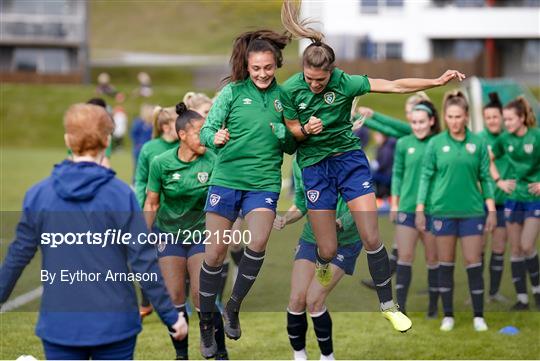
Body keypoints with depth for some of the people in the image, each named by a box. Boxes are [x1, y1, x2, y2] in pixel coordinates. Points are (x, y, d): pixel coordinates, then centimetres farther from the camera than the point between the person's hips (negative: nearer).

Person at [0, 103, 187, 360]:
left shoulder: (38, 194, -2)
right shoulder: (120, 194, -9)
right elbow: (143, 261, -8)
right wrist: (170, 316, 0)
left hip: (59, 325, 2)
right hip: (114, 324, -1)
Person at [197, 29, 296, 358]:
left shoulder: (283, 96, 4)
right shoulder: (233, 91, -2)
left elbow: (292, 148, 12)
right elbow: (207, 129, -6)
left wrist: (285, 134, -10)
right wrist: (214, 137, -29)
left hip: (264, 183, 1)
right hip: (226, 179, -1)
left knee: (258, 244, -20)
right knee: (215, 253, 0)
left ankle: (234, 307, 2)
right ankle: (206, 323, 17)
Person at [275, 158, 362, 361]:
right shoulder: (299, 163, -1)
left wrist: (337, 224, -35)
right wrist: (285, 219, -10)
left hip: (344, 243, -5)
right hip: (310, 239, 5)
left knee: (314, 301, -14)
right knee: (296, 300, -7)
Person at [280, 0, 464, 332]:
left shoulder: (345, 82, -16)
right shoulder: (290, 90, -14)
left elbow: (394, 85, -19)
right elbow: (292, 131, -2)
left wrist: (437, 81, -27)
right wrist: (306, 129, -25)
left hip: (349, 157, 0)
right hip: (314, 165, 0)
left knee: (371, 238, -10)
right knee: (329, 250, 0)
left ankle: (388, 305, 7)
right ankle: (323, 265, 41)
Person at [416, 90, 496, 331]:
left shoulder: (478, 143, 2)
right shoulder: (435, 144, 0)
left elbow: (486, 178, 5)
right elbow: (426, 176, 3)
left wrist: (492, 210, 1)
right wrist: (420, 209, -2)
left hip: (472, 211, 0)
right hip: (443, 211, 0)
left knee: (474, 263, 0)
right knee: (446, 264, 6)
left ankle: (478, 316, 9)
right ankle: (448, 316, 15)